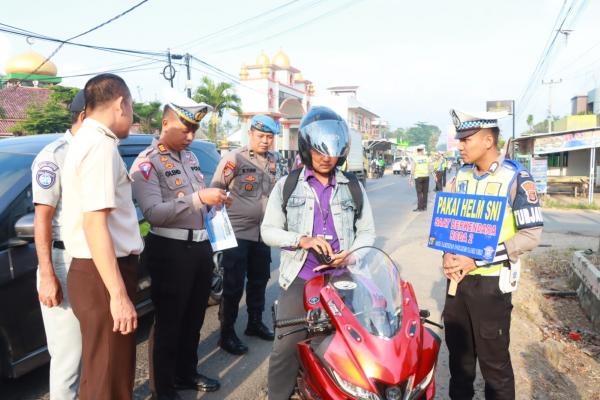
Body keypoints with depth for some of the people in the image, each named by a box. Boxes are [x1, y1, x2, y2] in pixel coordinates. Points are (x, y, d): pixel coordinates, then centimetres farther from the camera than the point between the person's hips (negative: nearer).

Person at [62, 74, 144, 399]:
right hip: (103, 276, -10)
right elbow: (94, 224, -24)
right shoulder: (101, 144, -17)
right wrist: (118, 295, -24)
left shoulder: (86, 140, 15)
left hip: (95, 271, 10)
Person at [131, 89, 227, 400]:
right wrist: (198, 198, -28)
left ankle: (186, 374, 38)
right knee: (168, 323, 6)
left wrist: (215, 197, 3)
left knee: (193, 319, 19)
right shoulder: (147, 163, -11)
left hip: (201, 247, 8)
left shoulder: (190, 157, 14)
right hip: (170, 251, -7)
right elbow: (154, 213, -23)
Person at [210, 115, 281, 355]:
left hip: (263, 232, 7)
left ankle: (255, 323, 34)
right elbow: (215, 189, -8)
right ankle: (227, 334, 13)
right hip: (237, 232, -6)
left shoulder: (273, 161, 9)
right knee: (233, 285, 0)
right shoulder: (234, 158, -10)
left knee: (259, 280, 17)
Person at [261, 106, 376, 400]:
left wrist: (350, 254, -11)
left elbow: (367, 232, 10)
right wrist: (302, 240, -15)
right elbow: (268, 231, 2)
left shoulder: (354, 188, 9)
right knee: (286, 348, 0)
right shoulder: (286, 186, 4)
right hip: (299, 279, -1)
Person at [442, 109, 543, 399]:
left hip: (491, 281, -5)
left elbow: (531, 234, -14)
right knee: (458, 352, 18)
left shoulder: (516, 178, -11)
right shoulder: (461, 176, 7)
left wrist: (476, 260, -20)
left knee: (494, 360, 5)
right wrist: (448, 254, -7)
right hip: (458, 277, 6)